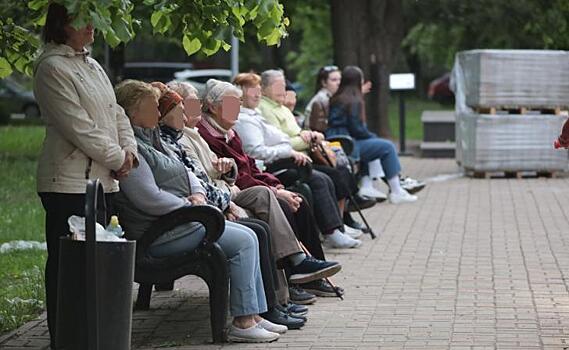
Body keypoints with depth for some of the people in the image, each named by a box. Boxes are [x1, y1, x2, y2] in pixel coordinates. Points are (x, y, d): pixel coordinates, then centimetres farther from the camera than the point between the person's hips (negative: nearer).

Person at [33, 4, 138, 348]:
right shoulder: (52, 67, -10)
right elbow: (78, 126, -16)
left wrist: (129, 150, 2)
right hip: (69, 183, -9)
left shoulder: (92, 66, 18)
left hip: (103, 179, 9)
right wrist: (117, 158, -9)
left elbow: (116, 114, 19)